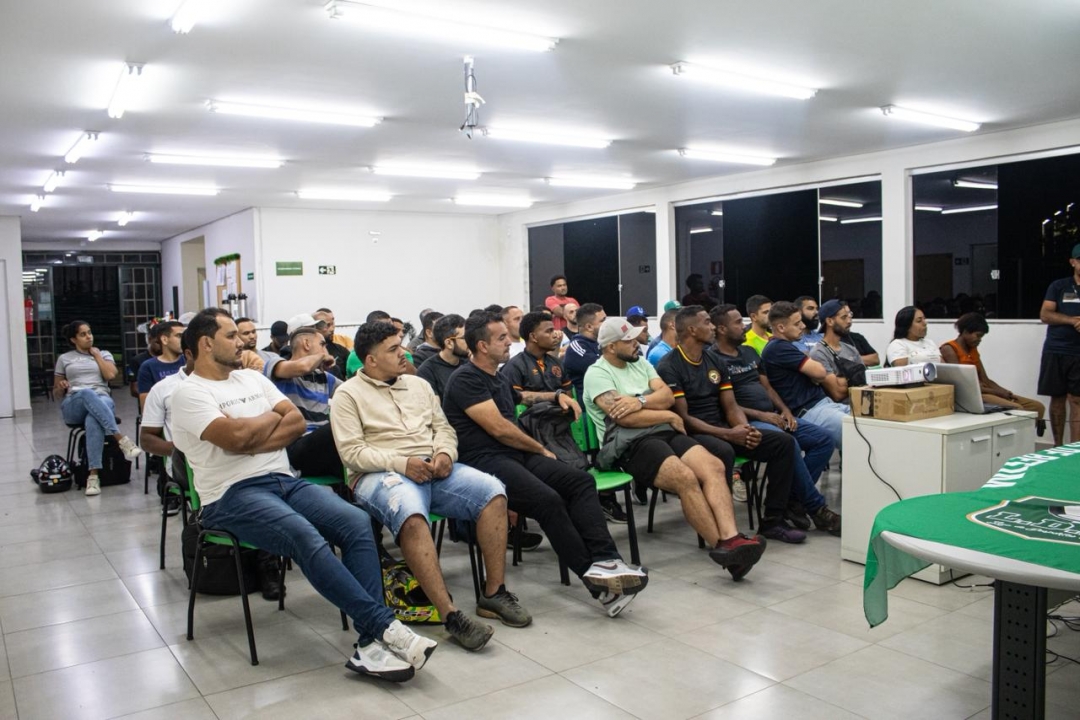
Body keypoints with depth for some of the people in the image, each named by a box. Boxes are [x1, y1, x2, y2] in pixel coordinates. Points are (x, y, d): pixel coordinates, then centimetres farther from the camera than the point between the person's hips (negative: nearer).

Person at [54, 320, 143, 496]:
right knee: (87, 394, -40)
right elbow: (56, 394, 21)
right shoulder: (64, 359, 22)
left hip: (102, 401, 0)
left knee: (93, 421, -40)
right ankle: (121, 439, -51)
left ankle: (93, 475, -47)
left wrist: (96, 354, 11)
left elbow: (110, 374, 1)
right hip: (73, 405, 0)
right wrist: (61, 388, -2)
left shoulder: (104, 354, 23)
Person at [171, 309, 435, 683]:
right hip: (233, 495, -6)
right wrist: (272, 416, 1)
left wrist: (251, 440, -7)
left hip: (285, 481, 6)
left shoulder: (252, 378, 20)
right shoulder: (189, 393, -1)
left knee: (358, 522, -20)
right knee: (307, 537, -34)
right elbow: (236, 436, -18)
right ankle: (386, 626, -30)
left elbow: (297, 421, 8)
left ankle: (371, 642, -25)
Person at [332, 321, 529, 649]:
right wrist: (401, 463, -18)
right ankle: (450, 615, -36)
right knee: (411, 515, -39)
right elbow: (351, 452, -6)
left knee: (492, 491, -19)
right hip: (381, 475, -5)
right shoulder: (349, 394, 3)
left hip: (434, 469, 6)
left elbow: (443, 427, 20)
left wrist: (444, 452, -4)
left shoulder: (418, 384, 21)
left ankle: (494, 593, -11)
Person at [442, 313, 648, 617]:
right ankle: (596, 580, -21)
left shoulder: (499, 378, 23)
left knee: (581, 481, -15)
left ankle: (605, 561, -30)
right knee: (548, 500, -31)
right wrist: (541, 450, 0)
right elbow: (499, 428, -13)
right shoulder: (465, 379, -6)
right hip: (484, 461, -9)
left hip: (514, 455, 9)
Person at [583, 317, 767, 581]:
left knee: (713, 465, -20)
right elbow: (625, 418, -13)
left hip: (664, 432, 7)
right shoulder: (597, 373, -1)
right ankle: (723, 548, -26)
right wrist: (670, 416, -3)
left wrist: (640, 401, -13)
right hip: (630, 443, -7)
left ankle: (731, 538, -34)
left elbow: (667, 396, 8)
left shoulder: (640, 364, 22)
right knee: (686, 477, -31)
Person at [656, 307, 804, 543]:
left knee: (784, 442, -5)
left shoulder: (715, 362, 14)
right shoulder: (669, 368, -10)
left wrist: (746, 429, -11)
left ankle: (773, 520, -3)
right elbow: (683, 418, -15)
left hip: (723, 430, 8)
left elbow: (731, 407, 12)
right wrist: (728, 434, -21)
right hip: (690, 435, -8)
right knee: (723, 451, -40)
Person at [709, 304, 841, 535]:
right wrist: (760, 415, -18)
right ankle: (816, 508, -18)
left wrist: (784, 409, 3)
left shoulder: (749, 352, 21)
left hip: (772, 416, 9)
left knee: (824, 439, -5)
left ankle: (794, 498, -7)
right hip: (747, 421, -9)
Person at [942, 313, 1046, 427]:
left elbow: (985, 380, 15)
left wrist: (1007, 393, -3)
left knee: (1038, 407, -1)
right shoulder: (949, 349, -7)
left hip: (984, 392, 9)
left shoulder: (973, 350, 20)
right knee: (1017, 409, -28)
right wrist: (997, 392, -14)